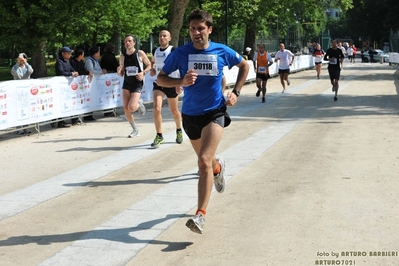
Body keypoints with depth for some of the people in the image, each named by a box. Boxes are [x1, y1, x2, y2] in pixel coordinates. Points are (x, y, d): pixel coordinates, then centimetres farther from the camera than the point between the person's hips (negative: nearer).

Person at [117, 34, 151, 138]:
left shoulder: (140, 54, -6)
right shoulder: (122, 57, 5)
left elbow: (149, 65, 3)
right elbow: (121, 74, 12)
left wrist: (143, 73, -15)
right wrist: (119, 71, -11)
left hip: (137, 83, -4)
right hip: (126, 83, 4)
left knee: (131, 107, -19)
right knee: (126, 109, -3)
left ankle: (139, 103, 19)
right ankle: (135, 130, 15)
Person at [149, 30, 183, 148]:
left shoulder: (173, 51, -12)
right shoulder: (155, 51, 5)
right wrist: (152, 70, 5)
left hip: (171, 84, -3)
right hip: (158, 84, 3)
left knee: (174, 110, 12)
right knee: (156, 108, -14)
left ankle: (179, 131, 39)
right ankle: (159, 136, -5)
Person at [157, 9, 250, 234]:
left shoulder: (222, 52, -6)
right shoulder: (180, 53, -7)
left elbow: (245, 65, 12)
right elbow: (160, 79, -2)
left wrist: (236, 92, 1)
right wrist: (181, 82, -21)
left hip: (215, 113, -3)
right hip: (190, 114, 3)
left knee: (204, 161, -20)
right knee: (205, 159, 22)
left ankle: (201, 215, -18)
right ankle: (218, 168, 61)